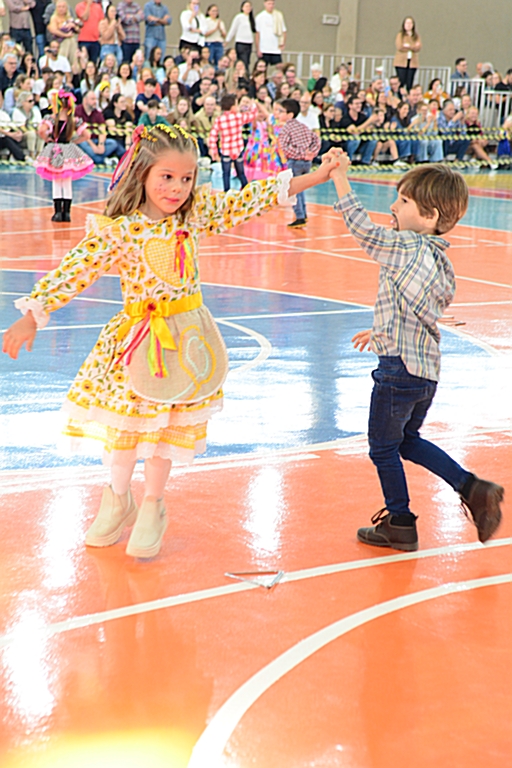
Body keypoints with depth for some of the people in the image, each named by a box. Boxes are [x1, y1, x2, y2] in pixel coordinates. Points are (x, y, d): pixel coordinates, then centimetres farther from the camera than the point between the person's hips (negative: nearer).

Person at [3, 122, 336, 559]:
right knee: (124, 423, 5)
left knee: (170, 426, 9)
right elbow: (76, 271, -15)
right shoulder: (118, 229, -15)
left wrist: (315, 177, 3)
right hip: (137, 339, -3)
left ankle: (152, 507, 30)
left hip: (186, 336, 3)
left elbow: (247, 202, 3)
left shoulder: (197, 210, -3)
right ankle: (117, 499, 32)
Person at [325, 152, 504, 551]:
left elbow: (364, 230, -16)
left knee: (383, 447, 9)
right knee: (408, 441, 24)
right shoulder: (440, 258, 9)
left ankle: (399, 523, 19)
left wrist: (341, 179, -13)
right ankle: (473, 489, 18)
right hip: (427, 368, 9)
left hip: (400, 368, -9)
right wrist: (382, 332, 26)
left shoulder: (407, 248, -17)